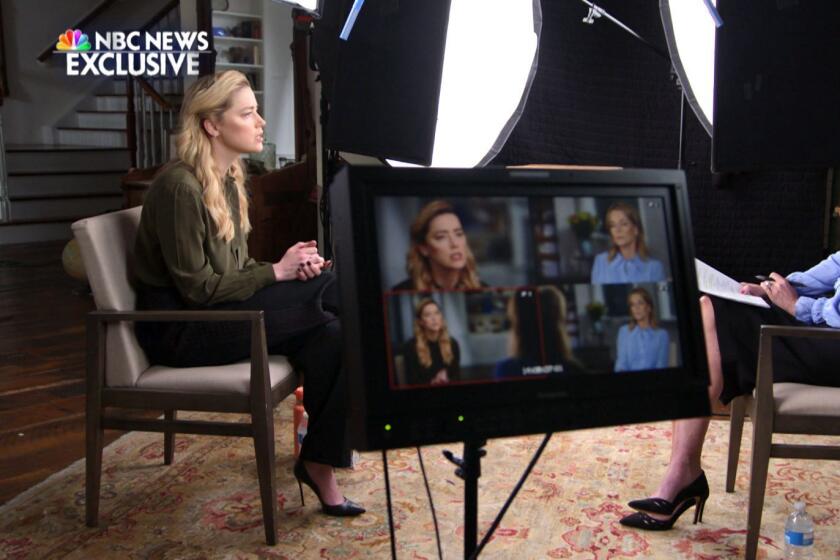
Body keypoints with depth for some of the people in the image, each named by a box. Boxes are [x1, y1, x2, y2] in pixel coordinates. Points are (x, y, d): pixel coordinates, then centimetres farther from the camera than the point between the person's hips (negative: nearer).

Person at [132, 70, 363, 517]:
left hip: (219, 311, 8)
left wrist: (292, 265, -6)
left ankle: (320, 459, -8)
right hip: (180, 330, -8)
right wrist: (278, 271, -14)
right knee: (324, 294, -20)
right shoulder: (180, 186, -19)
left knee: (329, 335, -16)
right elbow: (199, 289, -20)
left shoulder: (229, 179, 9)